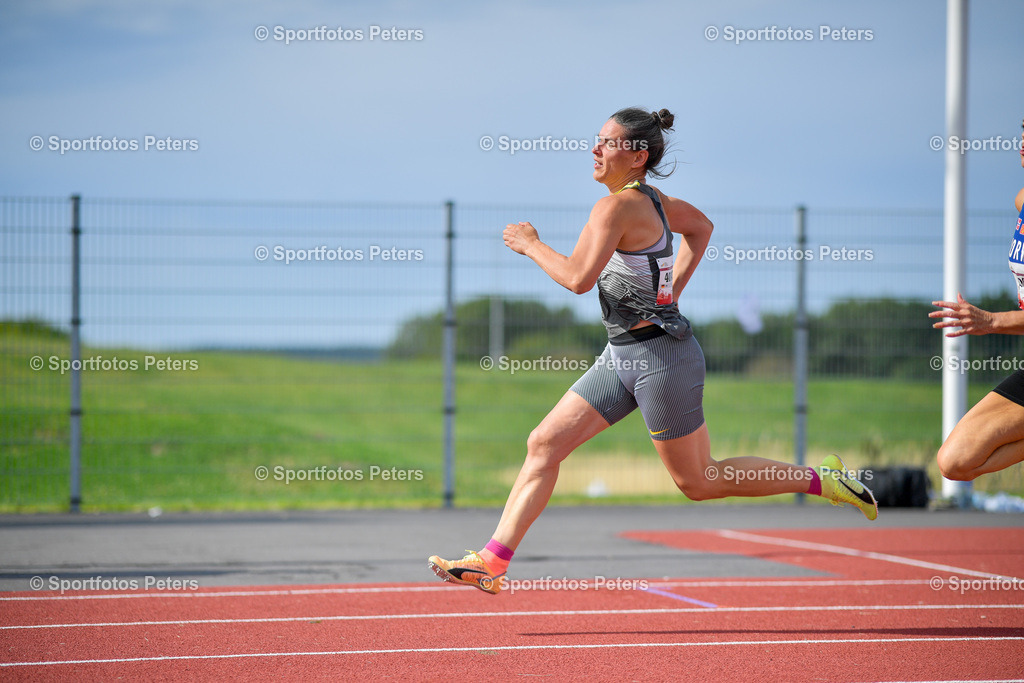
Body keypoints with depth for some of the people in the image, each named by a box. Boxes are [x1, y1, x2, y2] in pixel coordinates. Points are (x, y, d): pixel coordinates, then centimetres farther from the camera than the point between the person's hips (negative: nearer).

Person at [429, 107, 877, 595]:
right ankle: (491, 562, 1)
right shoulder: (651, 199, 8)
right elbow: (701, 226, 26)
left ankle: (822, 480, 14)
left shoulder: (616, 206, -19)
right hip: (623, 355, 10)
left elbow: (578, 278, -28)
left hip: (661, 357, -10)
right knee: (544, 444, 2)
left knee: (697, 482, 3)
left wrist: (530, 244, -11)